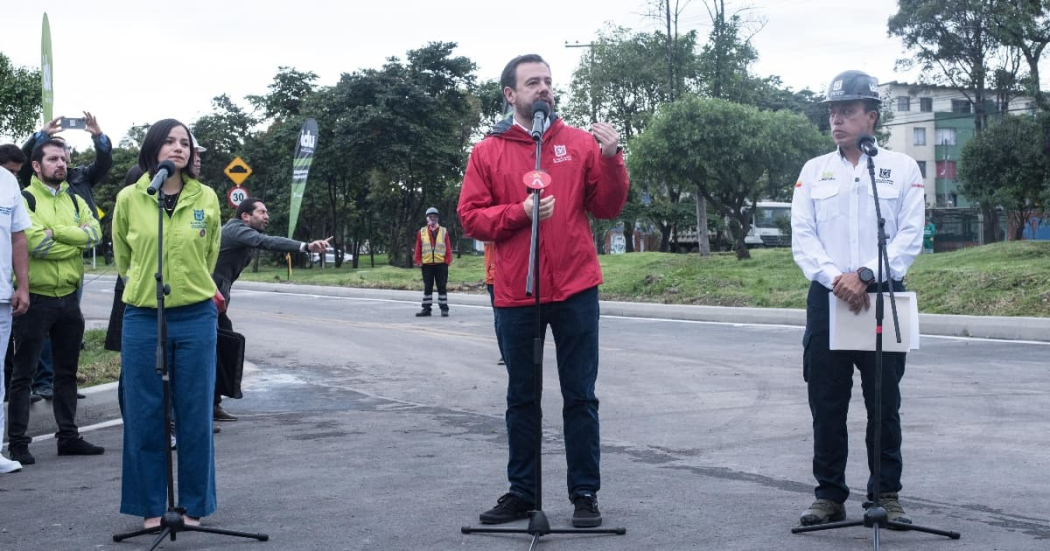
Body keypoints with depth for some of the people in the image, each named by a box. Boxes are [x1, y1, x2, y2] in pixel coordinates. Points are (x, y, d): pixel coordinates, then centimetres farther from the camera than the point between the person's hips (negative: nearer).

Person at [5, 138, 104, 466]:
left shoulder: (75, 201, 12)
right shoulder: (25, 200, -6)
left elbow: (94, 233, -6)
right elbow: (34, 243, -20)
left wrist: (56, 232, -16)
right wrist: (75, 240, -7)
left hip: (68, 298, 6)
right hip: (36, 299, -6)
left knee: (67, 371, 13)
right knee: (24, 373, 0)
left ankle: (68, 436, 21)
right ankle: (18, 442, 4)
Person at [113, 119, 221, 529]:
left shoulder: (206, 198, 0)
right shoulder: (129, 198, -2)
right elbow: (121, 257, 13)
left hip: (196, 318, 0)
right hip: (142, 318, 0)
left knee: (195, 415, 5)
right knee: (145, 415, 5)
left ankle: (194, 505, 16)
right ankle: (150, 506, 17)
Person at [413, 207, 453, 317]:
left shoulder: (444, 231, 6)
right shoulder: (421, 232, 8)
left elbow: (448, 247, 3)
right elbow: (418, 248, 8)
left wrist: (448, 260, -5)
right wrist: (418, 261, 0)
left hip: (441, 264, -1)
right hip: (427, 264, 1)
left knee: (442, 287, 2)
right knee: (427, 287, 7)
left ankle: (444, 308, 6)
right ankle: (426, 308, 12)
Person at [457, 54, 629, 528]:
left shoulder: (581, 143, 5)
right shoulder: (487, 152, 4)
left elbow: (607, 208, 3)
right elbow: (470, 217, -1)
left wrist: (610, 159, -12)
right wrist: (520, 212, -14)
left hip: (575, 290, 0)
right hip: (515, 294, 1)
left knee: (580, 396, 4)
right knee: (521, 398, 10)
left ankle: (585, 493, 12)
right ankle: (522, 492, 19)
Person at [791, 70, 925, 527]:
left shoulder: (902, 168, 4)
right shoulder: (814, 171, 10)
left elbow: (910, 236, -4)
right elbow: (802, 237, 1)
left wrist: (865, 275, -17)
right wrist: (836, 278, -15)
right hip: (826, 298, 2)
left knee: (884, 403, 4)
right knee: (826, 404, 4)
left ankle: (886, 494, 15)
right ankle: (829, 495, 12)